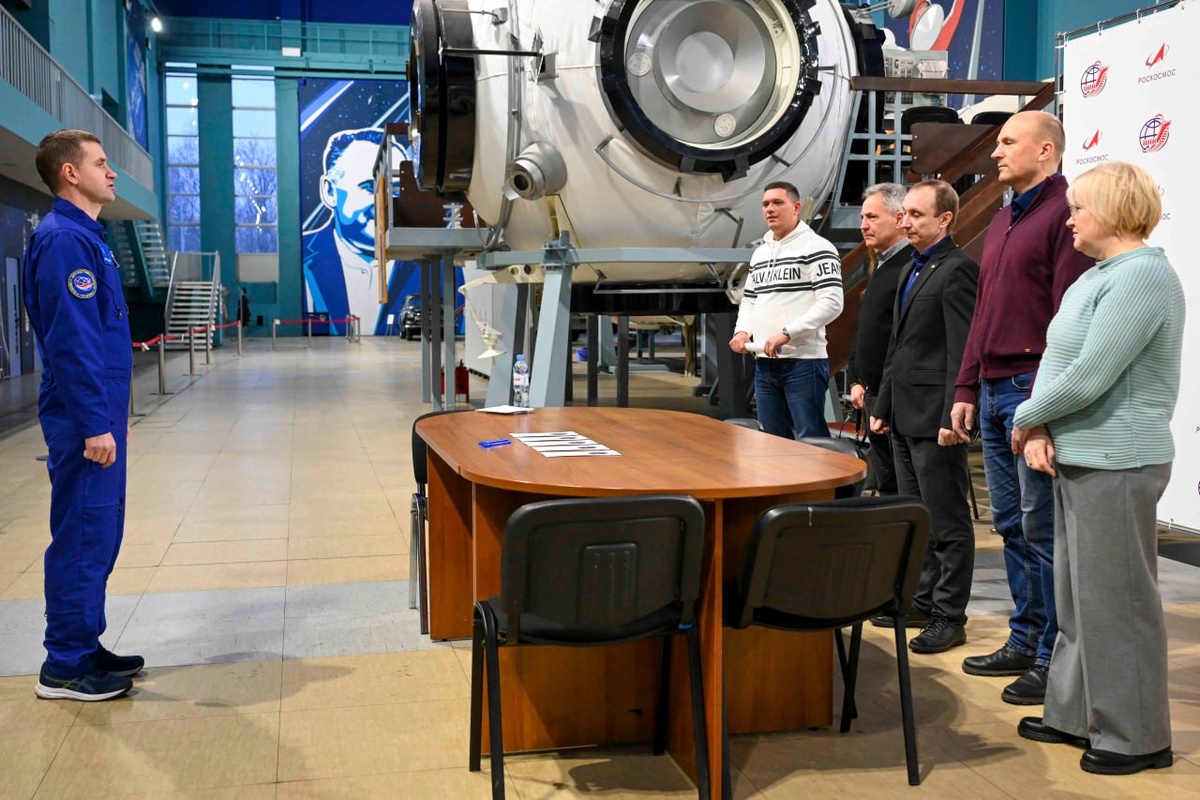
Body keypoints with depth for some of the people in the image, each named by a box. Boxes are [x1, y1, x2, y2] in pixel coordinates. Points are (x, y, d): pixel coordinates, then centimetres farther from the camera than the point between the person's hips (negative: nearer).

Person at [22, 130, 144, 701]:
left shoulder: (85, 236, 16)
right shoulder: (64, 239, -15)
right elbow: (71, 340, -21)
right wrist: (95, 424, -22)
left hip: (99, 411, 10)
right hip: (84, 418, -10)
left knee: (99, 533, 14)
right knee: (82, 536, -3)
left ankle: (84, 647, 24)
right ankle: (65, 668, 7)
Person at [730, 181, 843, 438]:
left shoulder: (816, 247, -6)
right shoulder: (759, 253, 18)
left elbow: (831, 303, -15)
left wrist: (786, 334, -21)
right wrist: (742, 331, 3)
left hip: (804, 361, -7)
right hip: (764, 363, 7)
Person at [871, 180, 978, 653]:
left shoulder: (957, 270, -12)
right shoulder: (911, 270, 17)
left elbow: (963, 351, -18)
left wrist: (952, 417, -22)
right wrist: (883, 405, 18)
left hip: (934, 417, -10)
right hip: (905, 416, 10)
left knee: (948, 524, 0)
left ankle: (949, 618, 9)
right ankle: (924, 601, 27)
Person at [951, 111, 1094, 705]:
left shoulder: (1064, 213, -9)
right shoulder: (1003, 220, 19)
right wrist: (967, 387, 16)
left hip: (1033, 391, -9)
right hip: (993, 390, 9)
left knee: (1042, 528, -2)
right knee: (1011, 524, 14)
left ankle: (1053, 660, 8)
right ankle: (1023, 641, 25)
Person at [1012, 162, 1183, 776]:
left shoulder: (1142, 277, -16)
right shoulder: (1094, 278, 15)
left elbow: (1087, 377, -22)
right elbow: (1055, 359, 14)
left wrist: (1027, 419, -7)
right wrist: (1040, 433, -2)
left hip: (1116, 466, -10)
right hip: (1076, 459, 10)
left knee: (1114, 601, 0)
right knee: (1077, 595, 16)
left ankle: (1134, 736, 13)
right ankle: (1075, 714, 28)